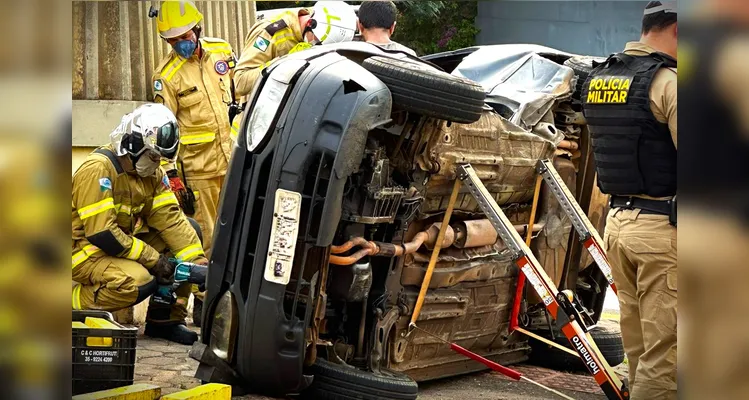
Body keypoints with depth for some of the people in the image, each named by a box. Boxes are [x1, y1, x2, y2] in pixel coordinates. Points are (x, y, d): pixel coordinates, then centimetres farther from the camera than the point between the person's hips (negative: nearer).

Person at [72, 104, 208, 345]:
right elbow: (101, 233, -28)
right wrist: (154, 260, -24)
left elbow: (170, 219, -4)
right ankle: (76, 303, -10)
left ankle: (165, 320, 1)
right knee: (140, 281, -34)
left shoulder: (153, 172, 3)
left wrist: (200, 263, -17)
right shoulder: (98, 169, -22)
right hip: (86, 251, -9)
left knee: (186, 231, -3)